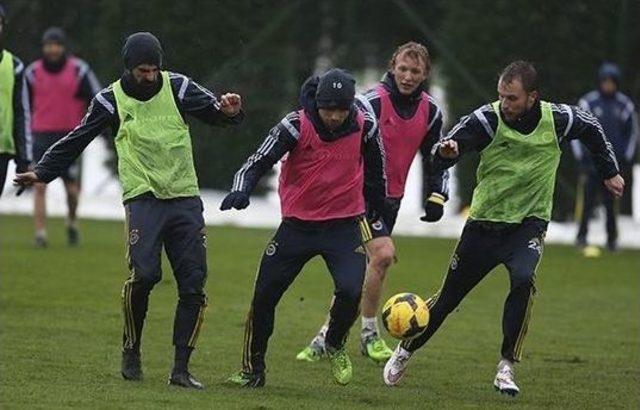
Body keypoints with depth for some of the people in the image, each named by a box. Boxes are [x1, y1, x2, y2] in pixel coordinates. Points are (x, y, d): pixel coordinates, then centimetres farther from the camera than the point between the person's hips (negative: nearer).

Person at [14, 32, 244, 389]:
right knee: (144, 274, -21)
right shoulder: (111, 100, 3)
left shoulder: (178, 88, 3)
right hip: (143, 197, -2)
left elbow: (216, 113, 9)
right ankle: (132, 351, 0)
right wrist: (42, 172, 8)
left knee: (194, 285, -4)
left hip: (185, 198, 2)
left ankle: (181, 369, 3)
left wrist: (230, 111, -15)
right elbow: (77, 140, 11)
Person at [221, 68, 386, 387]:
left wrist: (380, 214, 18)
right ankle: (252, 370, 18)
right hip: (297, 225, 0)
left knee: (350, 291, -21)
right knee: (264, 296, -1)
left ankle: (335, 345, 11)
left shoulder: (364, 127, -8)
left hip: (345, 226, 0)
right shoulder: (296, 126, -15)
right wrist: (241, 189, -39)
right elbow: (259, 161, -19)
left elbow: (375, 172, 9)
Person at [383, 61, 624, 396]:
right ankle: (405, 352, 34)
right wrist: (446, 151, -50)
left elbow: (592, 129, 10)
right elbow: (440, 159, -27)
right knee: (449, 296, 8)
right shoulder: (487, 119, -18)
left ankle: (506, 368, -19)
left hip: (529, 222, 0)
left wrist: (610, 172, 19)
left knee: (523, 279, -30)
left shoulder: (557, 120, -13)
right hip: (484, 223, 0)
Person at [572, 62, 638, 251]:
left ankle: (612, 238, 11)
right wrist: (580, 156, -2)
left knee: (611, 201, 3)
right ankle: (582, 235, 1)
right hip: (591, 161, -2)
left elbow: (632, 131, 15)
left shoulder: (625, 105, 5)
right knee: (588, 198, -6)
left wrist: (627, 157, 9)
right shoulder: (588, 102, -2)